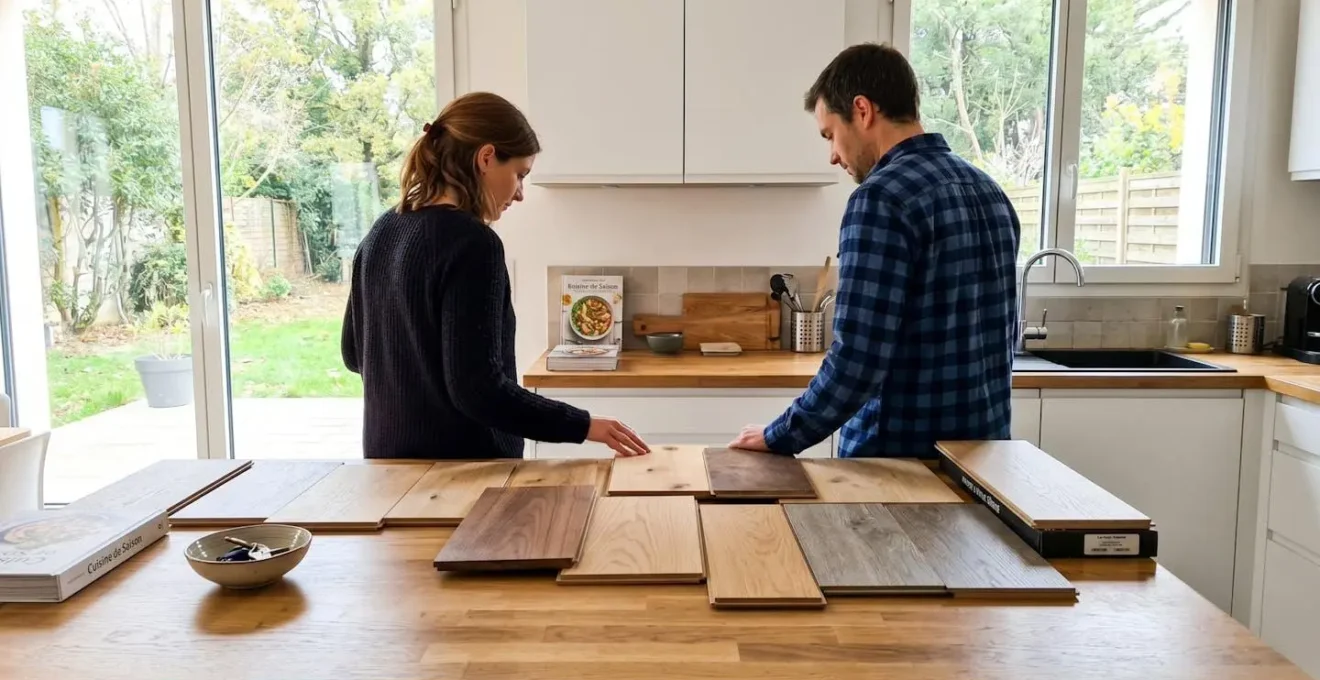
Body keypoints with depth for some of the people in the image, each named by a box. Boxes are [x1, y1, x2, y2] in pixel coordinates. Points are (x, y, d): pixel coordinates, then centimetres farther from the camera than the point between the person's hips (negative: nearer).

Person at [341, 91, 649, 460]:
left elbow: (355, 353, 12)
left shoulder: (381, 232, 4)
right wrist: (583, 426, -18)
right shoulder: (472, 243, -20)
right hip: (461, 466, -7)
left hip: (390, 458, 8)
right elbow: (477, 388, -24)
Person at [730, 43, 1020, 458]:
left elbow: (856, 361, -24)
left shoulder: (883, 197, -19)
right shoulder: (989, 191, 7)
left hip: (899, 457, -8)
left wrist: (781, 437, -11)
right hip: (979, 453, 8)